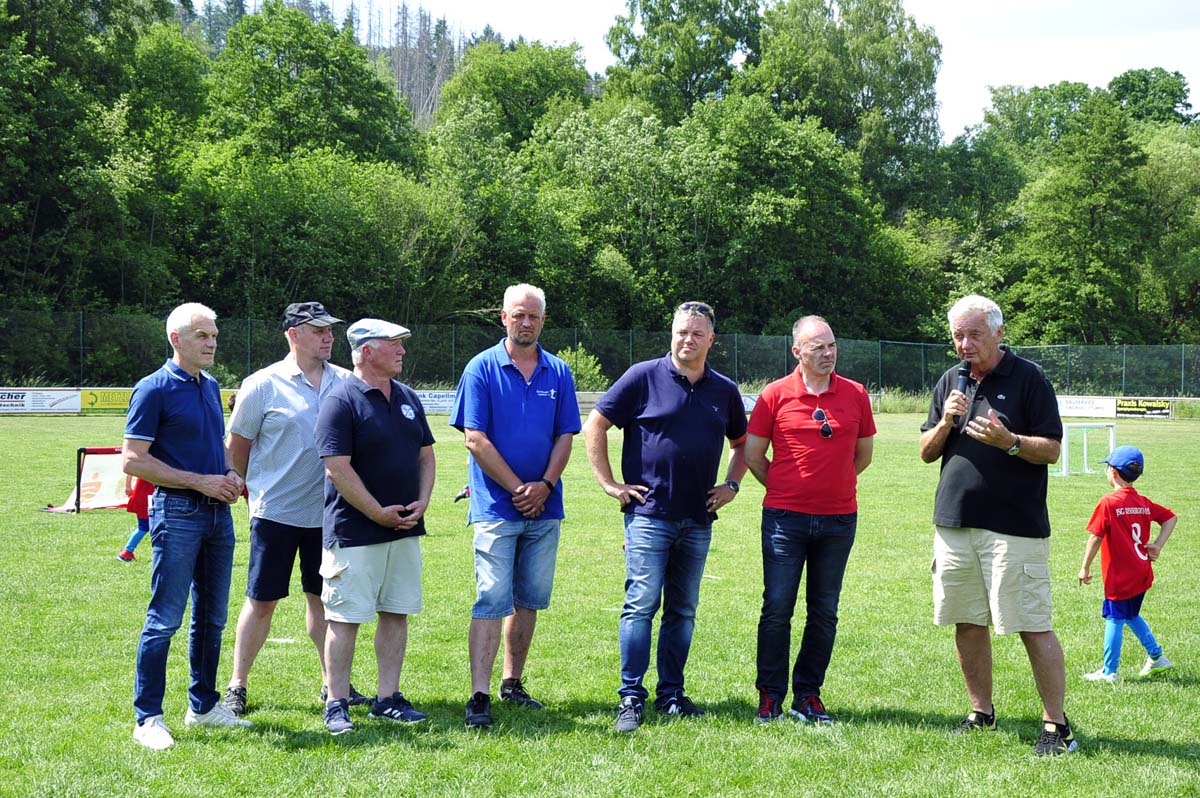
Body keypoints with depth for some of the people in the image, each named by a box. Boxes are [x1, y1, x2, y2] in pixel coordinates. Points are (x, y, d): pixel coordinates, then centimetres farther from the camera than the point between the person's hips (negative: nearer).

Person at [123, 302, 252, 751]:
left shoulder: (211, 388, 15)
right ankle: (148, 718, 0)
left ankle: (203, 705, 23)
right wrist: (201, 482, -15)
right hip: (177, 512, -7)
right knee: (165, 619, -6)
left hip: (218, 512, 7)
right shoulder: (154, 389, -8)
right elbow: (133, 461, -13)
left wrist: (231, 475, 4)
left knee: (211, 616, 13)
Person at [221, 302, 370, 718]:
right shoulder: (262, 385, -6)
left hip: (327, 512, 4)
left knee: (324, 596, 12)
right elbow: (236, 446, 1)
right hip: (276, 512, -3)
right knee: (261, 600, 3)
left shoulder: (345, 382, 5)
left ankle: (333, 683, 21)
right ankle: (237, 687, 14)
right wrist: (257, 491, 8)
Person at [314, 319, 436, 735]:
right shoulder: (341, 400, -11)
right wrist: (378, 513, -15)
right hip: (354, 531, -7)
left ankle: (388, 698, 18)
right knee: (345, 618, -2)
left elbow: (425, 455, 17)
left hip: (404, 529, 7)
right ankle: (337, 704, 5)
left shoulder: (408, 398, 12)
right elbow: (337, 468, -17)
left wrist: (421, 502, 0)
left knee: (396, 613, 10)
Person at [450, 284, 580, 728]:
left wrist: (544, 485, -9)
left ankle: (513, 683, 23)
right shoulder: (482, 369, -3)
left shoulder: (558, 373, 8)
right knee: (492, 600, -9)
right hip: (496, 505, -4)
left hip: (544, 507, 4)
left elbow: (564, 437, 7)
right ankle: (479, 696, -9)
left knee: (530, 601, 11)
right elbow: (475, 440, -8)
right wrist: (517, 489, -11)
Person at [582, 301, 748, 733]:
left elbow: (742, 444, 26)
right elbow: (594, 426, 0)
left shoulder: (725, 390, 10)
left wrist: (731, 485, 12)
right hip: (649, 514, -4)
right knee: (641, 605, -8)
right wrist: (609, 483, -4)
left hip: (698, 520, 4)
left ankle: (671, 694, 18)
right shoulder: (644, 377, -2)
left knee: (683, 610, 9)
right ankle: (631, 697, -3)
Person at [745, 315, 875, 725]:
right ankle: (770, 696, 7)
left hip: (839, 519, 2)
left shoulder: (856, 395, 5)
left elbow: (864, 452, 17)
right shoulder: (775, 395, -3)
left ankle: (808, 695, 16)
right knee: (777, 607, -2)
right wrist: (786, 489, 9)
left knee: (824, 611, 7)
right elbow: (753, 455, 4)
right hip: (785, 518, -2)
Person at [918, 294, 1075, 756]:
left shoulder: (1028, 378, -3)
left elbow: (1052, 449, -6)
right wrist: (947, 421, -5)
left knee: (1033, 626, -6)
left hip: (1014, 525, -6)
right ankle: (981, 713, 23)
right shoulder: (950, 382, 13)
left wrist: (1008, 441, -23)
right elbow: (926, 453, 14)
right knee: (968, 623, 11)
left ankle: (1056, 726, -1)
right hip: (954, 522, 6)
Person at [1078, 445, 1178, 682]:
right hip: (1141, 574, 7)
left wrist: (1085, 567, -7)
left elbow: (1095, 537, -15)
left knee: (1115, 620, 1)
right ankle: (1157, 657, 30)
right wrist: (1157, 545, 8)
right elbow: (1171, 518, 14)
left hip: (1119, 577, -7)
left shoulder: (1109, 503, -16)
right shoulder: (1143, 503, 5)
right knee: (1131, 616, 25)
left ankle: (1109, 672, 7)